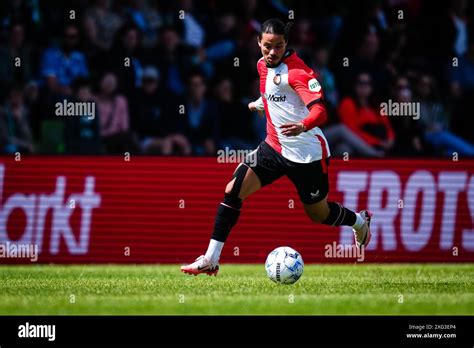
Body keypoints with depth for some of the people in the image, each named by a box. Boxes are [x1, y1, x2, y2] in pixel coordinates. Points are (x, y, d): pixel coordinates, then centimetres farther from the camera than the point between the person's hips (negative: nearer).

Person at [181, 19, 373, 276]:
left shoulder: (296, 71, -20)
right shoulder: (263, 65, 4)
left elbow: (319, 110, -31)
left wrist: (302, 126, -50)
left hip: (307, 153, -7)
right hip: (275, 146, 7)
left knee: (318, 214, 9)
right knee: (233, 191, -9)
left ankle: (360, 222, 43)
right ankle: (211, 260, -5)